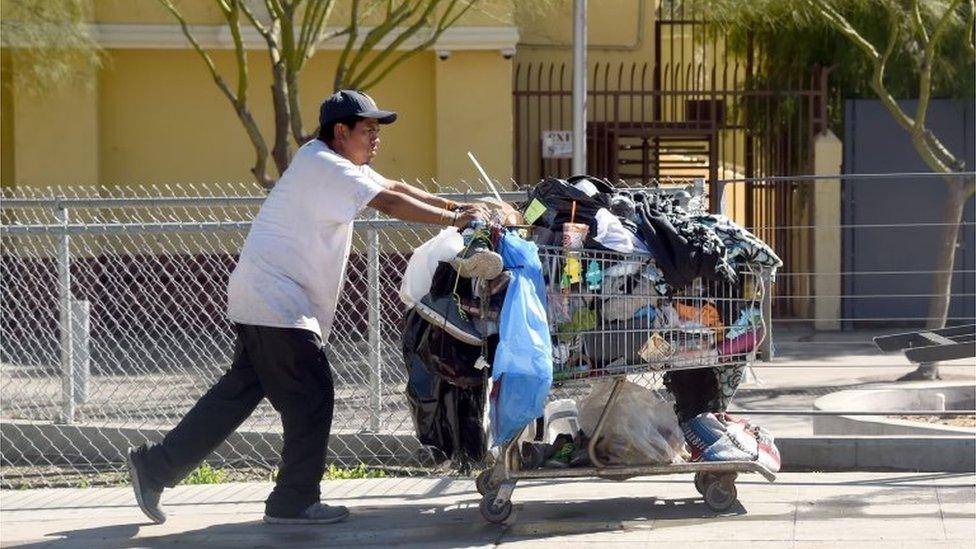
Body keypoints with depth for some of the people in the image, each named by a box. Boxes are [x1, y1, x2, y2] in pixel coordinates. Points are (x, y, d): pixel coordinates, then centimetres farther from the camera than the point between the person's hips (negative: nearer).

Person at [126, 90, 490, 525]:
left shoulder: (336, 164, 18)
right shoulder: (323, 167, -14)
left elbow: (396, 188, 18)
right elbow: (390, 202, -20)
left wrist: (457, 207, 9)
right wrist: (453, 220, -16)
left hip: (261, 301, 11)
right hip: (276, 304, -11)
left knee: (239, 392, 12)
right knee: (311, 397, -5)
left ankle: (155, 466, 14)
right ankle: (294, 501, 3)